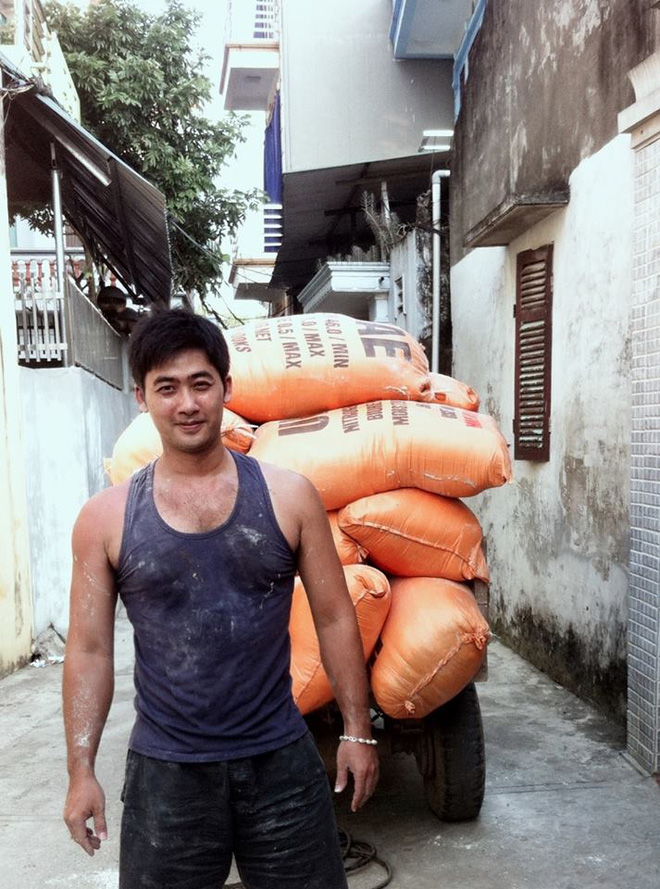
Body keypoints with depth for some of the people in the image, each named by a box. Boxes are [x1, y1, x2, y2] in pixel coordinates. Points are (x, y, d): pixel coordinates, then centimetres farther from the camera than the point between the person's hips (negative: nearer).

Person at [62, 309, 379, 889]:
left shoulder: (289, 496, -5)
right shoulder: (106, 518, -4)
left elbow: (334, 619, 0)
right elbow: (90, 650, 2)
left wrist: (357, 732, 1)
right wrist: (82, 771, 0)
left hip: (281, 760, 0)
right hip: (165, 773, 0)